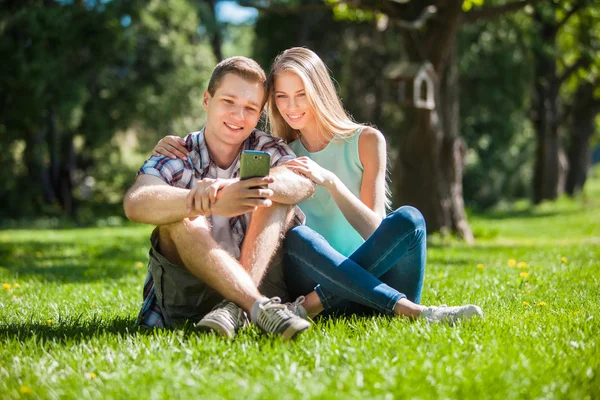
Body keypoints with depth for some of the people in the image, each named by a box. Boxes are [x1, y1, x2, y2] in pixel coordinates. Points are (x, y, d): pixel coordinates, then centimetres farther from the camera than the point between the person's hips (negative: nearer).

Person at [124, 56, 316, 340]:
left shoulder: (266, 149, 2)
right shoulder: (176, 158, -7)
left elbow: (305, 181, -22)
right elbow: (134, 204, -30)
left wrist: (250, 187, -43)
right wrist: (213, 204, -48)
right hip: (185, 293, -2)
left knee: (279, 194, -16)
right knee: (179, 214, -28)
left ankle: (234, 308, -33)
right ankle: (260, 307, -40)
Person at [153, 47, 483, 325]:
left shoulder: (366, 141, 5)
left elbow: (374, 229, -3)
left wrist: (329, 180, -18)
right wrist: (177, 147, -5)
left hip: (372, 274, -1)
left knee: (408, 218, -29)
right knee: (294, 235, -32)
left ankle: (319, 300, -31)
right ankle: (410, 310, -38)